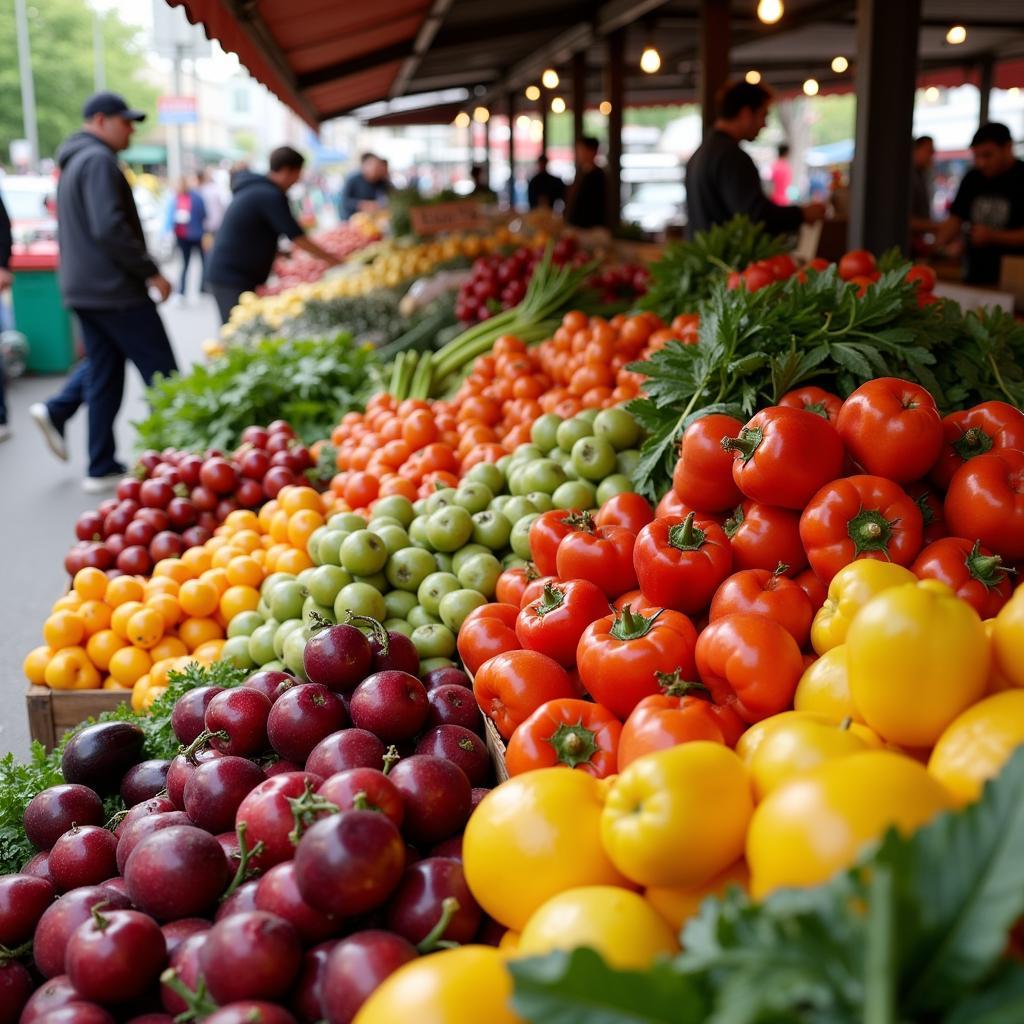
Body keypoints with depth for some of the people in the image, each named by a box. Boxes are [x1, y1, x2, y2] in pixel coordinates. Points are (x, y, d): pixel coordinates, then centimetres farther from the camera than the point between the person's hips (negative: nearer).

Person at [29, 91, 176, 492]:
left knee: (102, 367, 17)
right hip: (113, 289, -10)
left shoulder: (73, 163, 20)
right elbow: (110, 228, -23)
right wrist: (151, 272, -17)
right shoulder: (98, 160, -13)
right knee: (161, 371, -3)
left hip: (83, 289, 10)